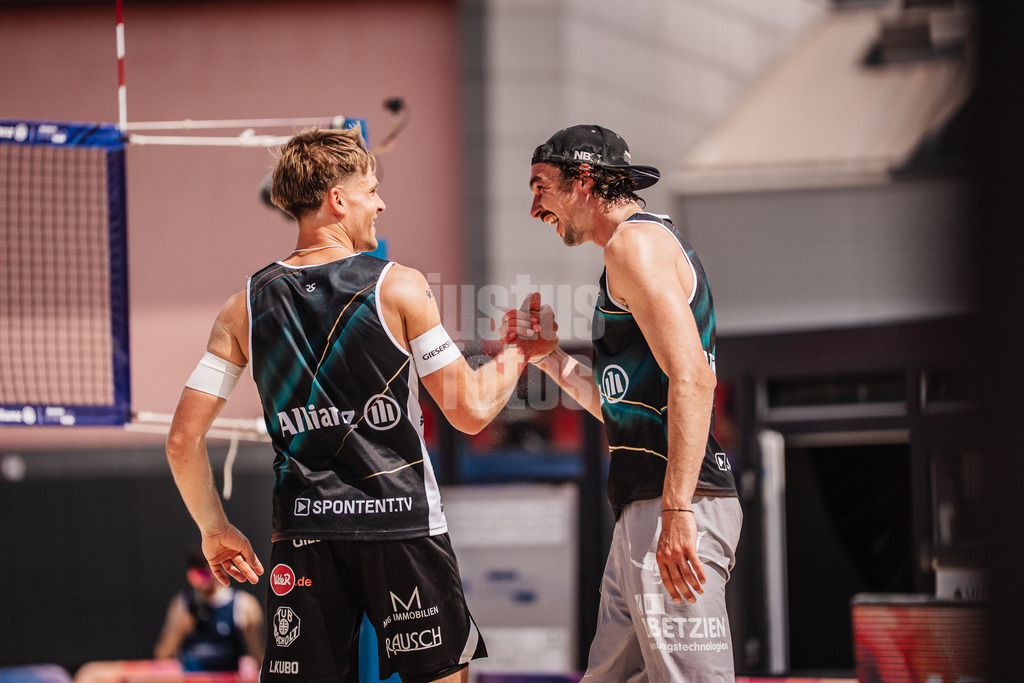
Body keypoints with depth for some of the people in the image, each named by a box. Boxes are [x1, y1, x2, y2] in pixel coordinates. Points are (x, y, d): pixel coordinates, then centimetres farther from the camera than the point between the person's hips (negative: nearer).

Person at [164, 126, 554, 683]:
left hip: (303, 534, 3)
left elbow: (183, 440, 2)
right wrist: (519, 351, 14)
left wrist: (215, 530, 15)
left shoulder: (245, 308, 4)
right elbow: (471, 411, -4)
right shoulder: (398, 288, -6)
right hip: (402, 520, -3)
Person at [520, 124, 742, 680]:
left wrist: (676, 508, -26)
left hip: (673, 510, -10)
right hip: (641, 510, 10)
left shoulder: (635, 242, -7)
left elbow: (692, 378, -20)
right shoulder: (642, 246, 25)